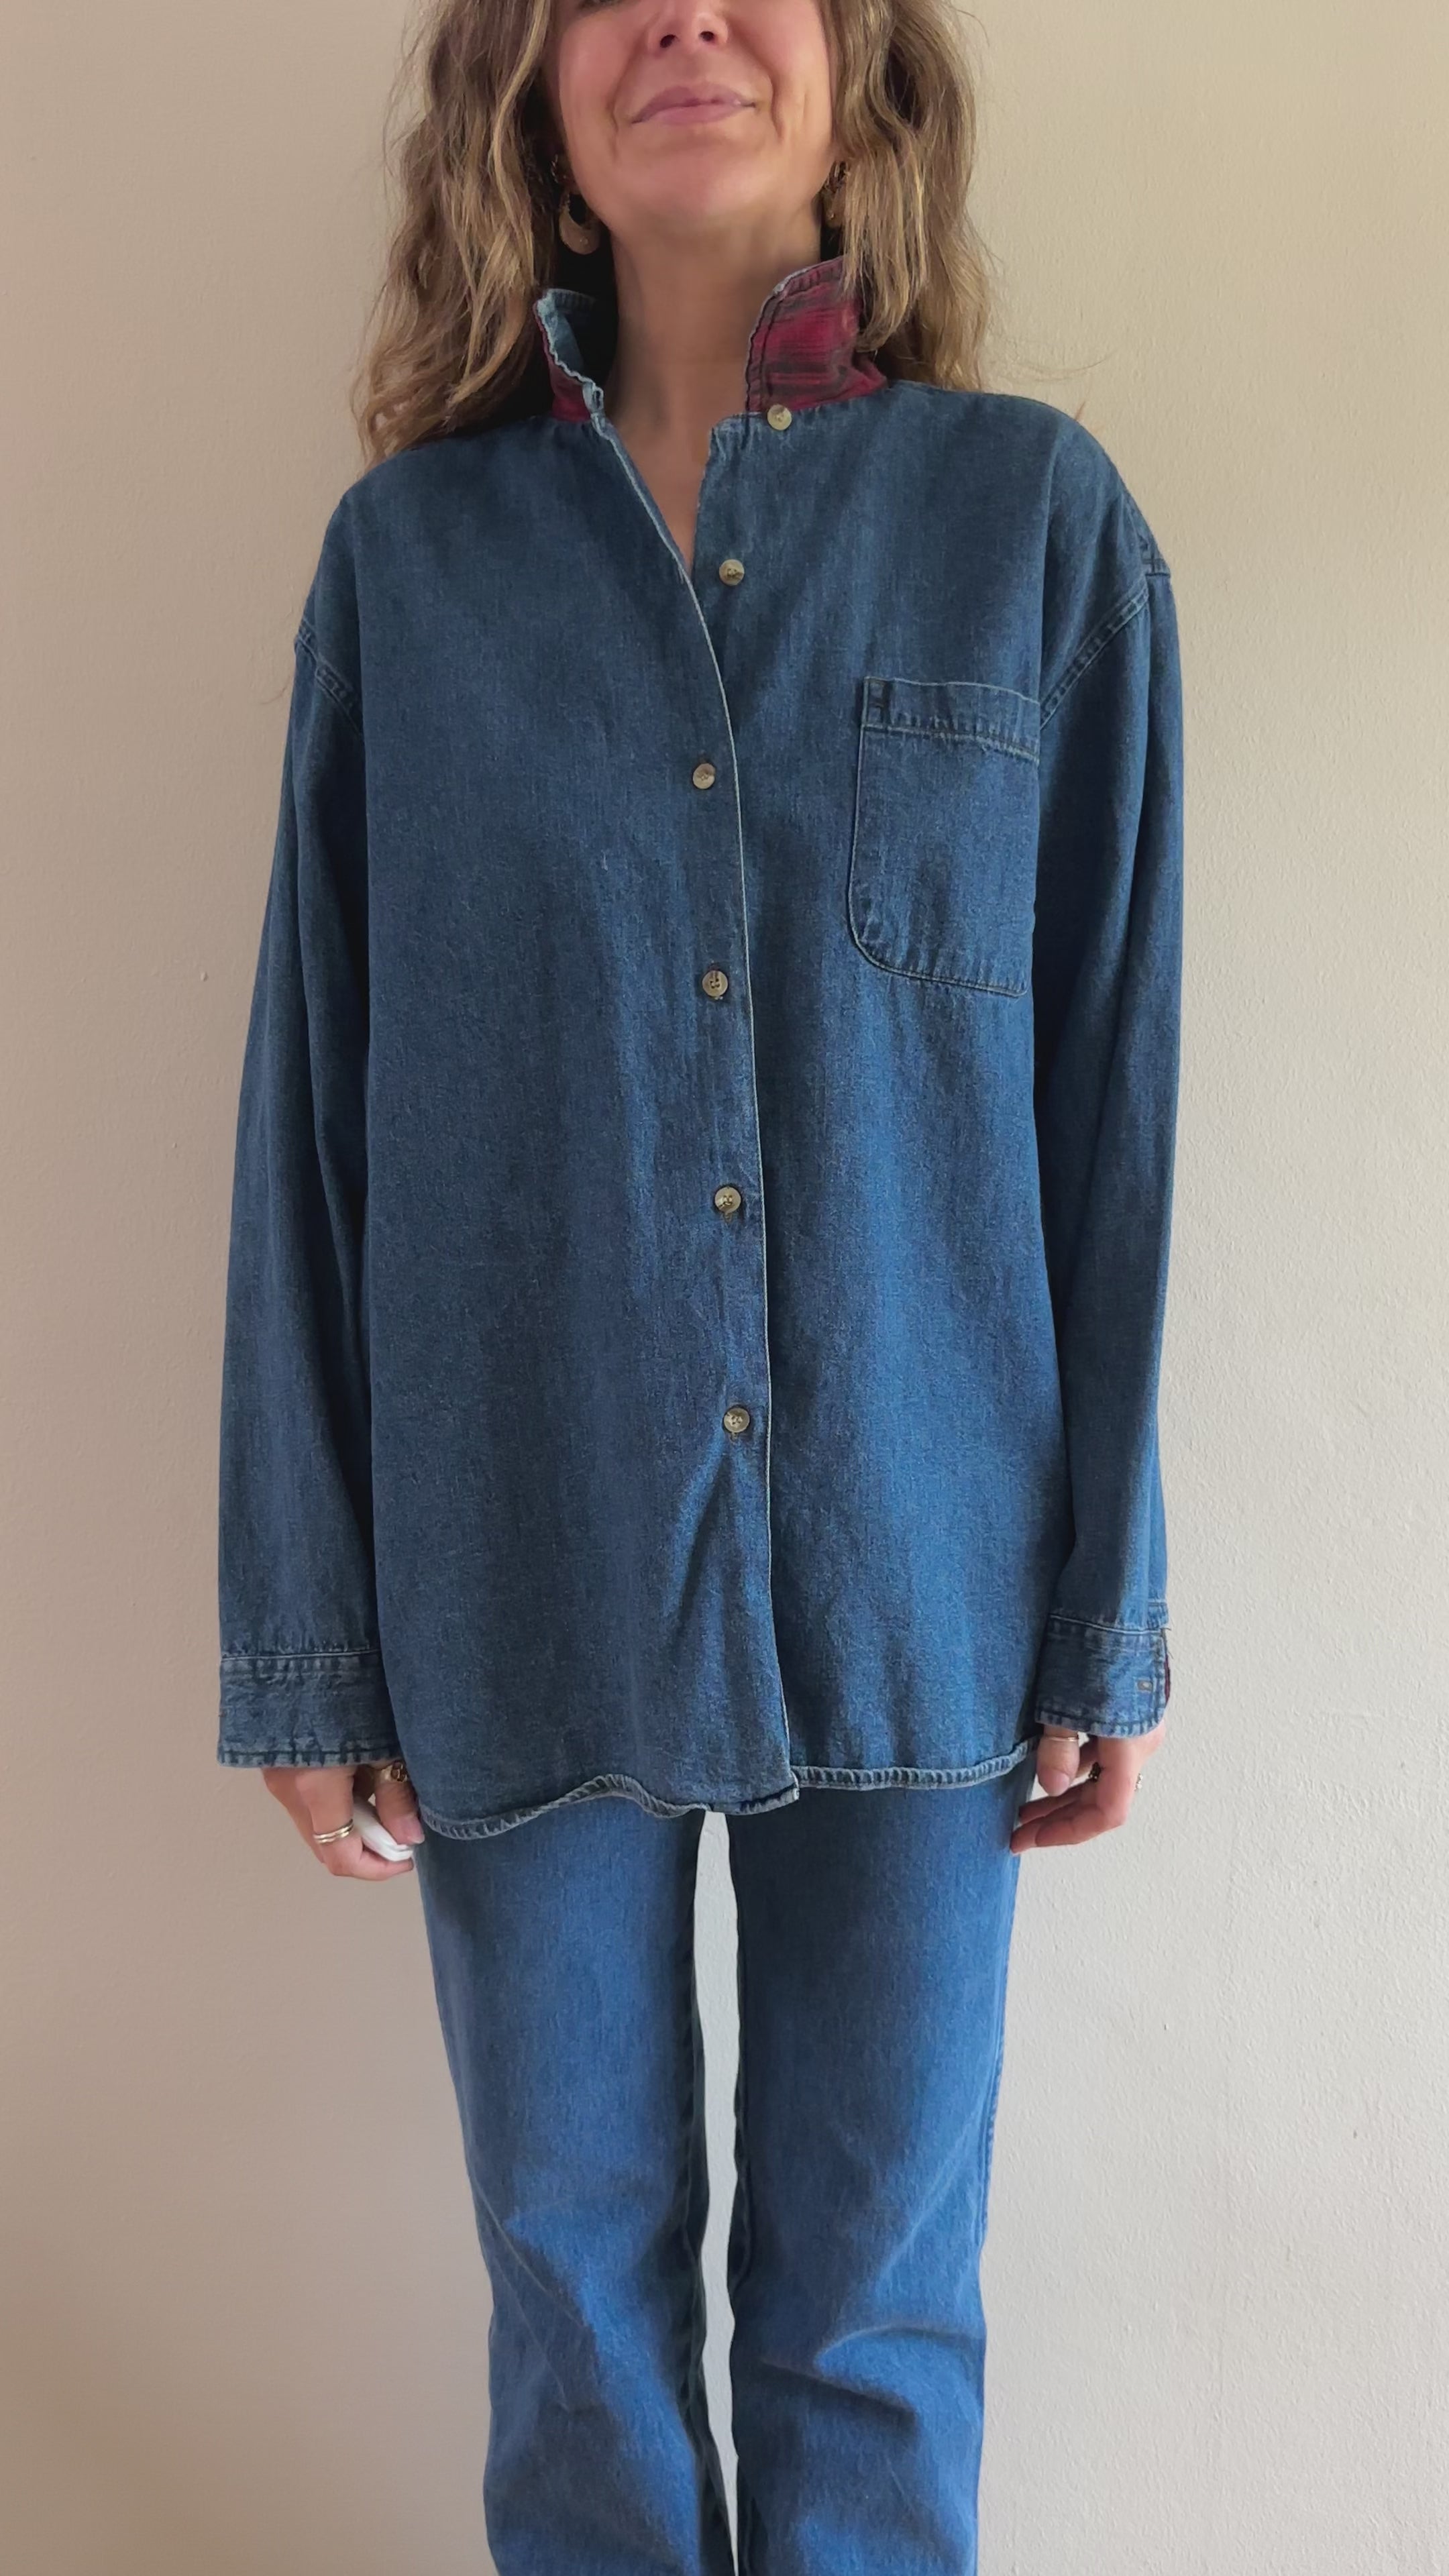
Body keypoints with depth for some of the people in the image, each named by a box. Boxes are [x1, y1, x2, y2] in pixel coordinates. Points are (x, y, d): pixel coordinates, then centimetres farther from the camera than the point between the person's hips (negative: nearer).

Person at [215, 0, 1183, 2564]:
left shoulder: (1041, 517, 1)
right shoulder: (407, 555, 3)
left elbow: (1111, 1093, 1)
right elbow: (313, 1109, 2)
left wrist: (1107, 1605, 0)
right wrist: (307, 1636, 1)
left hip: (910, 1578, 0)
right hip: (519, 1586, 1)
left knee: (874, 2295, 14)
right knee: (578, 2268, 16)